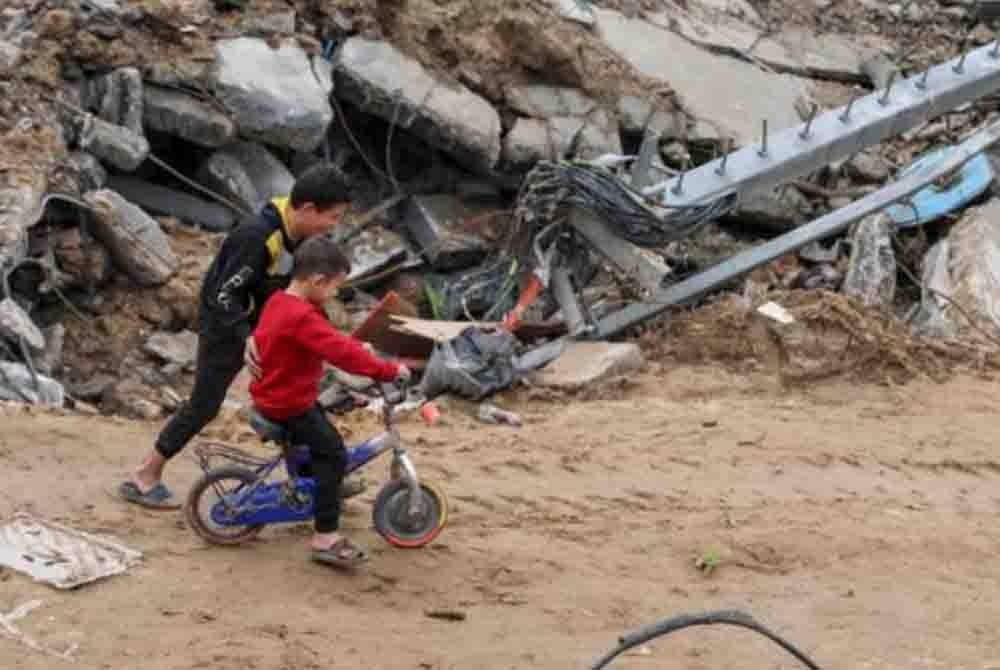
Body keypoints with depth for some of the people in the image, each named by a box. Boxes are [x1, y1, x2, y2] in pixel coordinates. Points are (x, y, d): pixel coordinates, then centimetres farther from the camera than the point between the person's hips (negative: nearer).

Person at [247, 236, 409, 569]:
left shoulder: (279, 302, 5)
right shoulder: (301, 317, -28)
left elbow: (329, 338, 17)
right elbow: (341, 353, -34)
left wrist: (357, 345, 10)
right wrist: (388, 370, -30)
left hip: (273, 395, 10)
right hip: (289, 404, -10)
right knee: (333, 455, -11)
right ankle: (326, 537, -12)